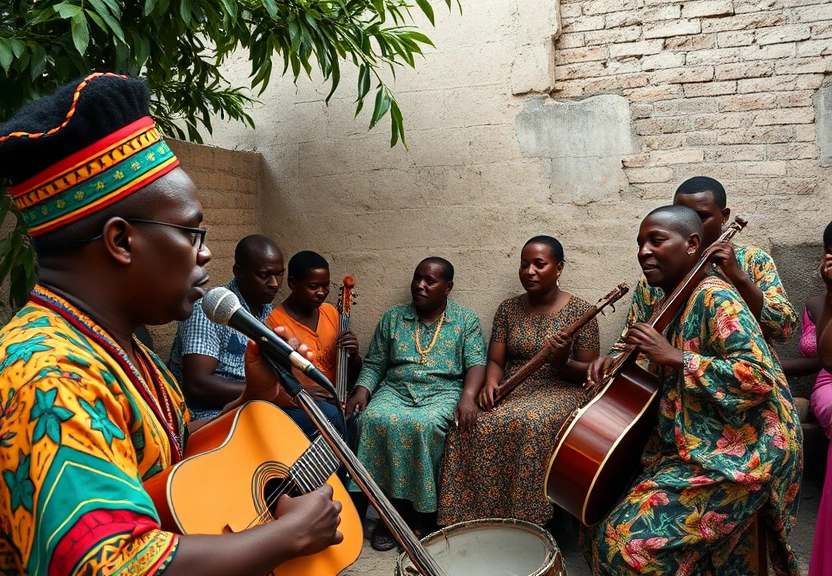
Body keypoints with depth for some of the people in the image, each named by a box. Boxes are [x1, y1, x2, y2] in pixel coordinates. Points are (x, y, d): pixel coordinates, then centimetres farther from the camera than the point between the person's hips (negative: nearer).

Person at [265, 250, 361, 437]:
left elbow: (351, 376, 16)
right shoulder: (273, 322, -6)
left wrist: (353, 354, -6)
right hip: (294, 405, -5)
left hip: (334, 401, 5)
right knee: (334, 418, -33)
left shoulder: (331, 313, 11)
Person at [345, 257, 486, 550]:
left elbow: (476, 363, -2)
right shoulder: (392, 317, 14)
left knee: (423, 425, -35)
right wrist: (362, 391, -7)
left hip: (443, 392, -2)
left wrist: (467, 396, -20)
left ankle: (420, 514, -17)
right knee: (373, 419, -30)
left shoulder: (466, 320, 8)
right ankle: (391, 508, -18)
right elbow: (374, 363, 12)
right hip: (395, 391, 3)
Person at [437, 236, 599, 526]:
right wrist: (490, 384, -15)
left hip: (560, 392, -3)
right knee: (474, 423, -26)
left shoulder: (579, 311, -1)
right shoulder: (508, 309, 9)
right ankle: (476, 518, -14)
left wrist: (563, 362, -22)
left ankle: (528, 522, -22)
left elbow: (590, 373, -1)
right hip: (512, 392, 3)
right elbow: (495, 361, 7)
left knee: (532, 424, -36)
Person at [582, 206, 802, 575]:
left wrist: (673, 357, -25)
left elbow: (759, 377, -26)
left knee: (629, 540, -16)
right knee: (602, 517, 8)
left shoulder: (714, 297, -17)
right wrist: (619, 361, 2)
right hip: (690, 444, 9)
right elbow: (660, 369, 22)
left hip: (737, 453, -9)